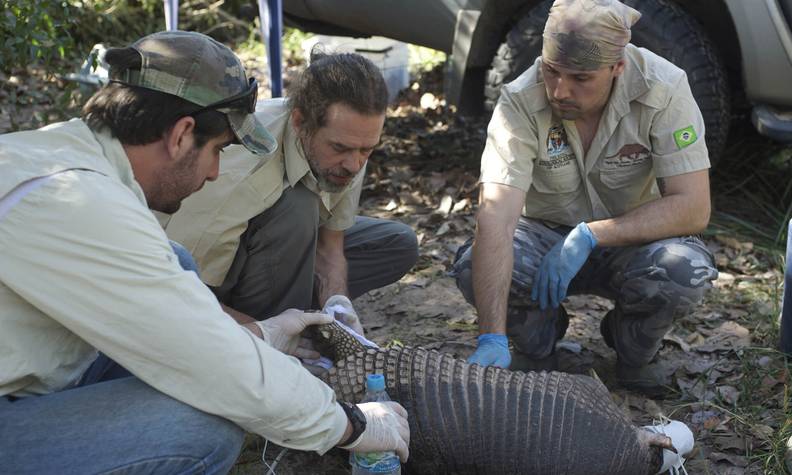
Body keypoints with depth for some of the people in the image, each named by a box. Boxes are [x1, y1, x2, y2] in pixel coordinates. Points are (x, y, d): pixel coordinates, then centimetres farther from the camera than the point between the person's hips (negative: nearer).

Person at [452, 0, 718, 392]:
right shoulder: (520, 102, -24)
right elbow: (496, 217, -33)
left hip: (631, 241, 0)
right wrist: (493, 338, -42)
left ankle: (633, 351, 4)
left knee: (685, 271, -33)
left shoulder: (664, 88, -23)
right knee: (475, 268, -29)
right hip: (548, 235, 0)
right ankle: (537, 343, 6)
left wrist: (589, 236, -33)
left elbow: (694, 209, -24)